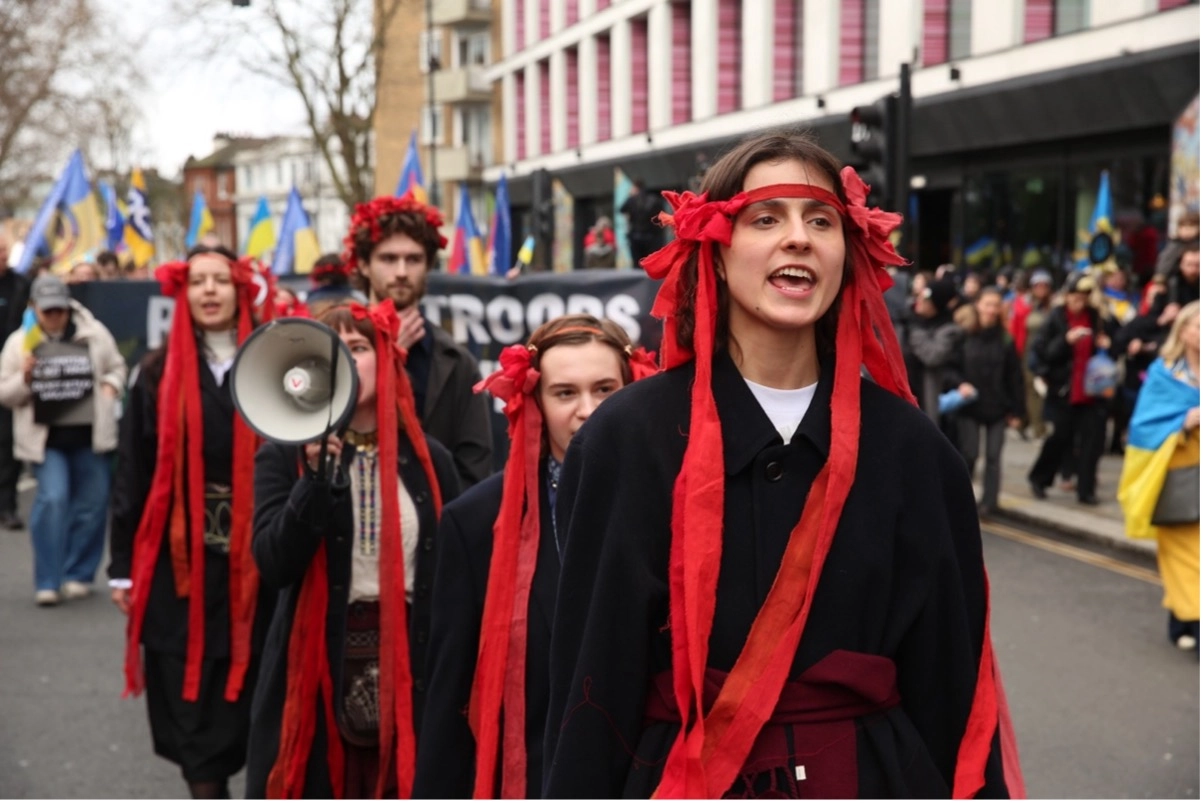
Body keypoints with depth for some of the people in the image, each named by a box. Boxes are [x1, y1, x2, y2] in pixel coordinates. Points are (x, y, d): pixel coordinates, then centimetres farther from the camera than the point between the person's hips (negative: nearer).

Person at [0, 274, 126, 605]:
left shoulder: (95, 334, 1)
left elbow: (117, 366, 16)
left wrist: (110, 385, -4)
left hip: (90, 436, 2)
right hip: (46, 438, -2)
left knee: (92, 503, 6)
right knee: (53, 499, -16)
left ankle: (79, 575, 24)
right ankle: (47, 582, -5)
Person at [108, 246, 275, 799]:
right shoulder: (158, 374, 5)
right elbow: (132, 476, 5)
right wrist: (123, 566, 2)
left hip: (252, 560, -1)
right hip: (177, 561, 1)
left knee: (247, 698, 4)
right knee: (188, 698, 3)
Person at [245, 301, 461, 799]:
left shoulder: (428, 459, 5)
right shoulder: (285, 456, 0)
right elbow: (275, 564, -13)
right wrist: (318, 474, -23)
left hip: (411, 671, 2)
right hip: (317, 672, -1)